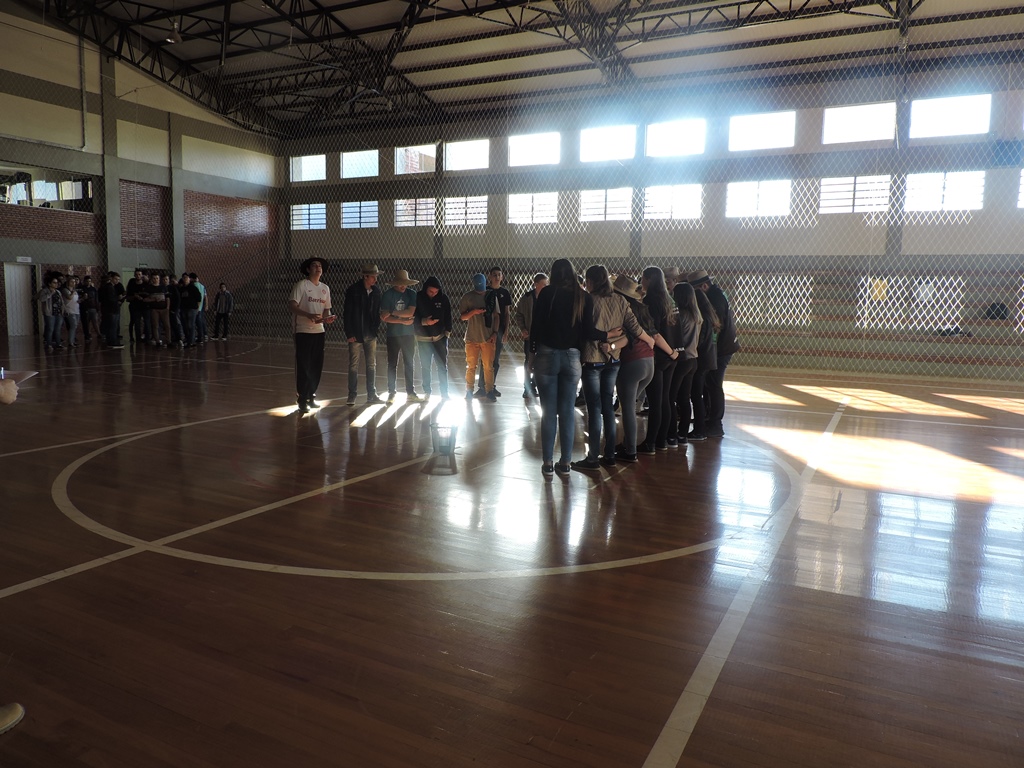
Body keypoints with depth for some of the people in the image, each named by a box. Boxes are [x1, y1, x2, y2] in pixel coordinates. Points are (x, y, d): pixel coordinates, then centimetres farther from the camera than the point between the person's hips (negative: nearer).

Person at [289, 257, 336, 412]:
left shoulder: (325, 288, 13)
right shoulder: (301, 285, -5)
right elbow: (292, 305, -13)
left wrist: (328, 317, -6)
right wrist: (309, 315, -26)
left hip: (319, 331, 6)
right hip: (303, 331, -6)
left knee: (317, 365, 9)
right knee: (304, 366, -3)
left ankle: (311, 396, 23)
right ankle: (302, 399, 4)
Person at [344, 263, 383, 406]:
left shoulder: (376, 290, 4)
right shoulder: (352, 290, -8)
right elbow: (347, 313, -8)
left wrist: (376, 327, 3)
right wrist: (349, 334, -11)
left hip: (371, 335, 4)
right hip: (356, 335, -4)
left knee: (372, 365, 8)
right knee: (353, 366, 1)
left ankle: (371, 394, 16)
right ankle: (352, 395, 9)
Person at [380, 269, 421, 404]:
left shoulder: (411, 294, 0)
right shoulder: (387, 295, -3)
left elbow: (410, 312, -11)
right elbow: (384, 318, -8)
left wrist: (393, 312, -11)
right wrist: (402, 321, -12)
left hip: (408, 334, 1)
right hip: (393, 335, -1)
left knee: (410, 364, 5)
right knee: (392, 364, 5)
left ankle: (411, 392, 12)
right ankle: (392, 392, 14)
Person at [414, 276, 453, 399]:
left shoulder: (443, 298, -3)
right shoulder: (418, 298, -8)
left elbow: (448, 316, 5)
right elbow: (413, 317, -6)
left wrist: (447, 331, -1)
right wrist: (424, 321, -21)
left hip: (440, 337, 1)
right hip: (423, 338, -1)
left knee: (442, 365, 1)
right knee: (425, 366, 6)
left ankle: (444, 392, 7)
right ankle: (427, 391, 18)